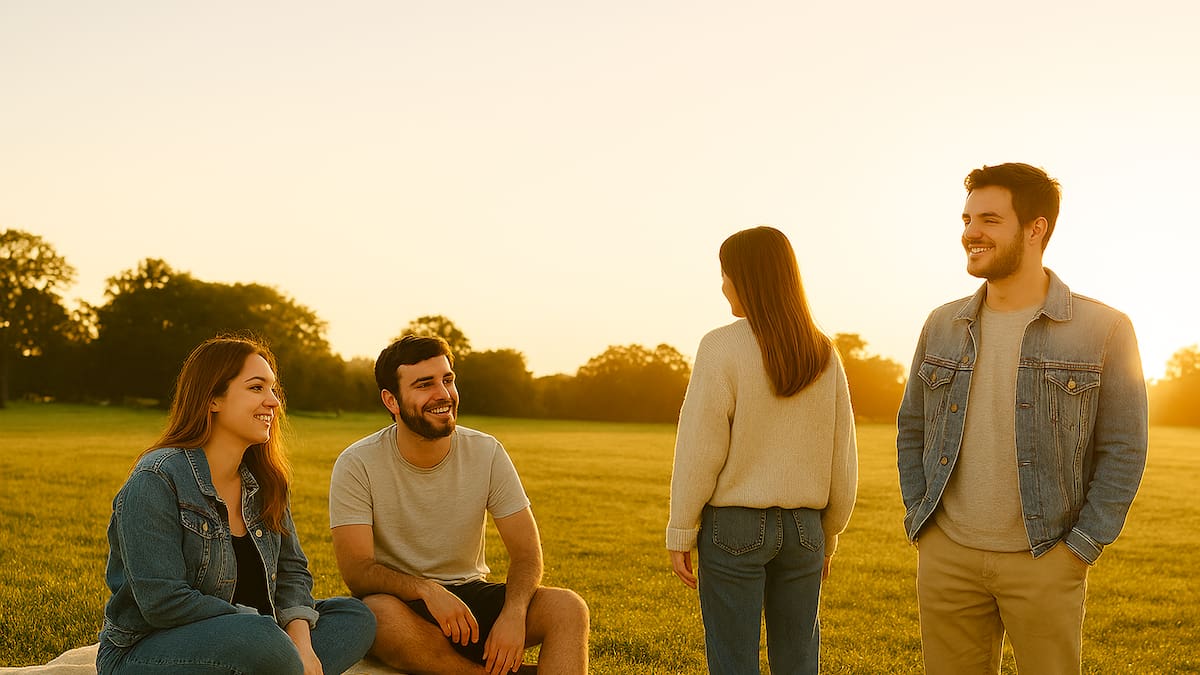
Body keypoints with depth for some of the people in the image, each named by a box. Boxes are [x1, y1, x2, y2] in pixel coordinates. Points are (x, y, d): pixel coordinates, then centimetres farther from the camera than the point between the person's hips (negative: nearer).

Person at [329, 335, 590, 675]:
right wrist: (426, 589, -35)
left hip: (470, 595, 3)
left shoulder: (487, 453, -3)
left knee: (568, 608, -23)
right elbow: (356, 570, -17)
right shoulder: (356, 466, -10)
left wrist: (513, 614, -26)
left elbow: (526, 552, -5)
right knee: (382, 614, -38)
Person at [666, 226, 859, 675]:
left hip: (734, 527, -4)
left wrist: (680, 533, -3)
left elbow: (699, 452, -11)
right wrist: (829, 536, 17)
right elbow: (843, 459, 7)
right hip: (803, 528, 5)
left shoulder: (722, 348, -11)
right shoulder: (823, 356, 4)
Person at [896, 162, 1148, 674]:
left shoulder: (1103, 330, -6)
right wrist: (918, 523, 5)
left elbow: (1123, 451, -4)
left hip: (1045, 561, -3)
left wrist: (1080, 549, -8)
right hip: (946, 555, 3)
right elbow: (911, 430, 13)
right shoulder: (943, 326, 5)